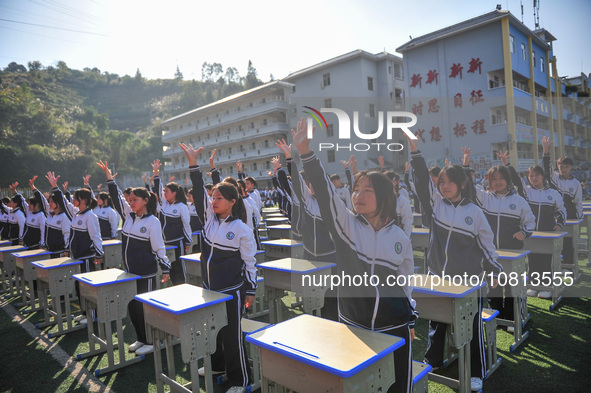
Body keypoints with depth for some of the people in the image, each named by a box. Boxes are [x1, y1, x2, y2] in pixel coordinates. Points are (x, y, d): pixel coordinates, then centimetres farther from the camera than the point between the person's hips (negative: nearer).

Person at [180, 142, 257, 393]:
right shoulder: (209, 219, 0)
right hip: (209, 288, 6)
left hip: (232, 291, -6)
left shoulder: (241, 229, -15)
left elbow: (250, 262, -10)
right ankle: (217, 365, 43)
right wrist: (193, 165, -18)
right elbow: (199, 193, -9)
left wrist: (250, 291, -7)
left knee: (232, 335, 3)